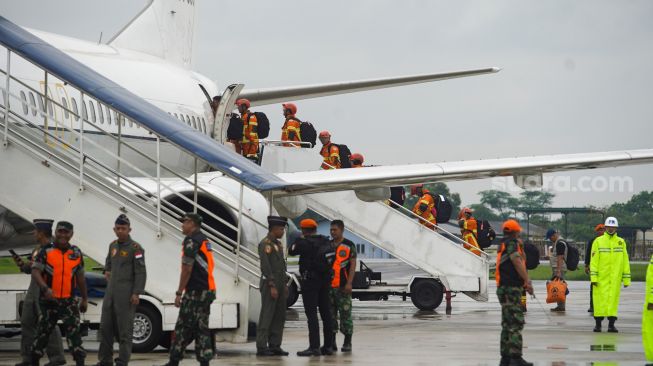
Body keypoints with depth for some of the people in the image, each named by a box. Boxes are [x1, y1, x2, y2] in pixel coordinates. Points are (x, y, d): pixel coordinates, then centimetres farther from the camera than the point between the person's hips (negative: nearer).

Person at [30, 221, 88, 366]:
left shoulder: (76, 253, 8)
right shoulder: (46, 251, -3)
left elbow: (80, 277, 17)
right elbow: (35, 272, -12)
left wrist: (84, 299, 19)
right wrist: (45, 288, -28)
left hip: (69, 301, 2)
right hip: (49, 300, -1)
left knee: (74, 331, -10)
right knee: (43, 332, 9)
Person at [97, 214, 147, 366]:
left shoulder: (135, 248, -7)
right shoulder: (113, 245, 15)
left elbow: (140, 272, -12)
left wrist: (136, 293, -17)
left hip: (126, 294, -8)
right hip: (111, 291, 8)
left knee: (124, 329, -6)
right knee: (105, 327, 9)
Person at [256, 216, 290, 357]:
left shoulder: (278, 244, 17)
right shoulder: (265, 244, -11)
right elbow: (265, 266, -17)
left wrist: (285, 284, 16)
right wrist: (272, 286, -20)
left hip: (280, 284, 9)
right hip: (269, 284, -9)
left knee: (279, 317, 8)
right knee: (266, 317, -7)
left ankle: (275, 346, 12)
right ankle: (261, 347, -6)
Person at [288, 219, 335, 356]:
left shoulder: (305, 242, -12)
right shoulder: (326, 241, 7)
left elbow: (291, 251, -1)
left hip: (310, 280, -7)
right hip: (325, 280, 7)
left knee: (311, 314, -7)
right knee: (326, 314, 10)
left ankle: (314, 347, -13)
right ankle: (328, 346, 14)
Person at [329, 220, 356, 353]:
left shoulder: (349, 245, 0)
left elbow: (353, 265, -4)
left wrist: (349, 283, -13)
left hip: (343, 286, -5)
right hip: (328, 285, 5)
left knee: (345, 314, -4)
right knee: (330, 314, 6)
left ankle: (347, 342, 2)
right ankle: (331, 342, 11)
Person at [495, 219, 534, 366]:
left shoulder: (503, 245, 18)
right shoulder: (512, 243, -11)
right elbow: (517, 262, -23)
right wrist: (527, 281, -26)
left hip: (504, 288, 10)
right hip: (511, 288, -10)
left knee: (507, 324, 14)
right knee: (516, 323, -11)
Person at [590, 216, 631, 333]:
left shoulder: (621, 242, 8)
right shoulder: (598, 241, 2)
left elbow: (625, 261, 9)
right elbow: (594, 261, -2)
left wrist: (626, 279, 4)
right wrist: (593, 277, -9)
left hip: (615, 278, 1)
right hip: (601, 277, -1)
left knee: (613, 299, -1)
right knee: (600, 299, -1)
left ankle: (611, 324, 2)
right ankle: (598, 324, 8)